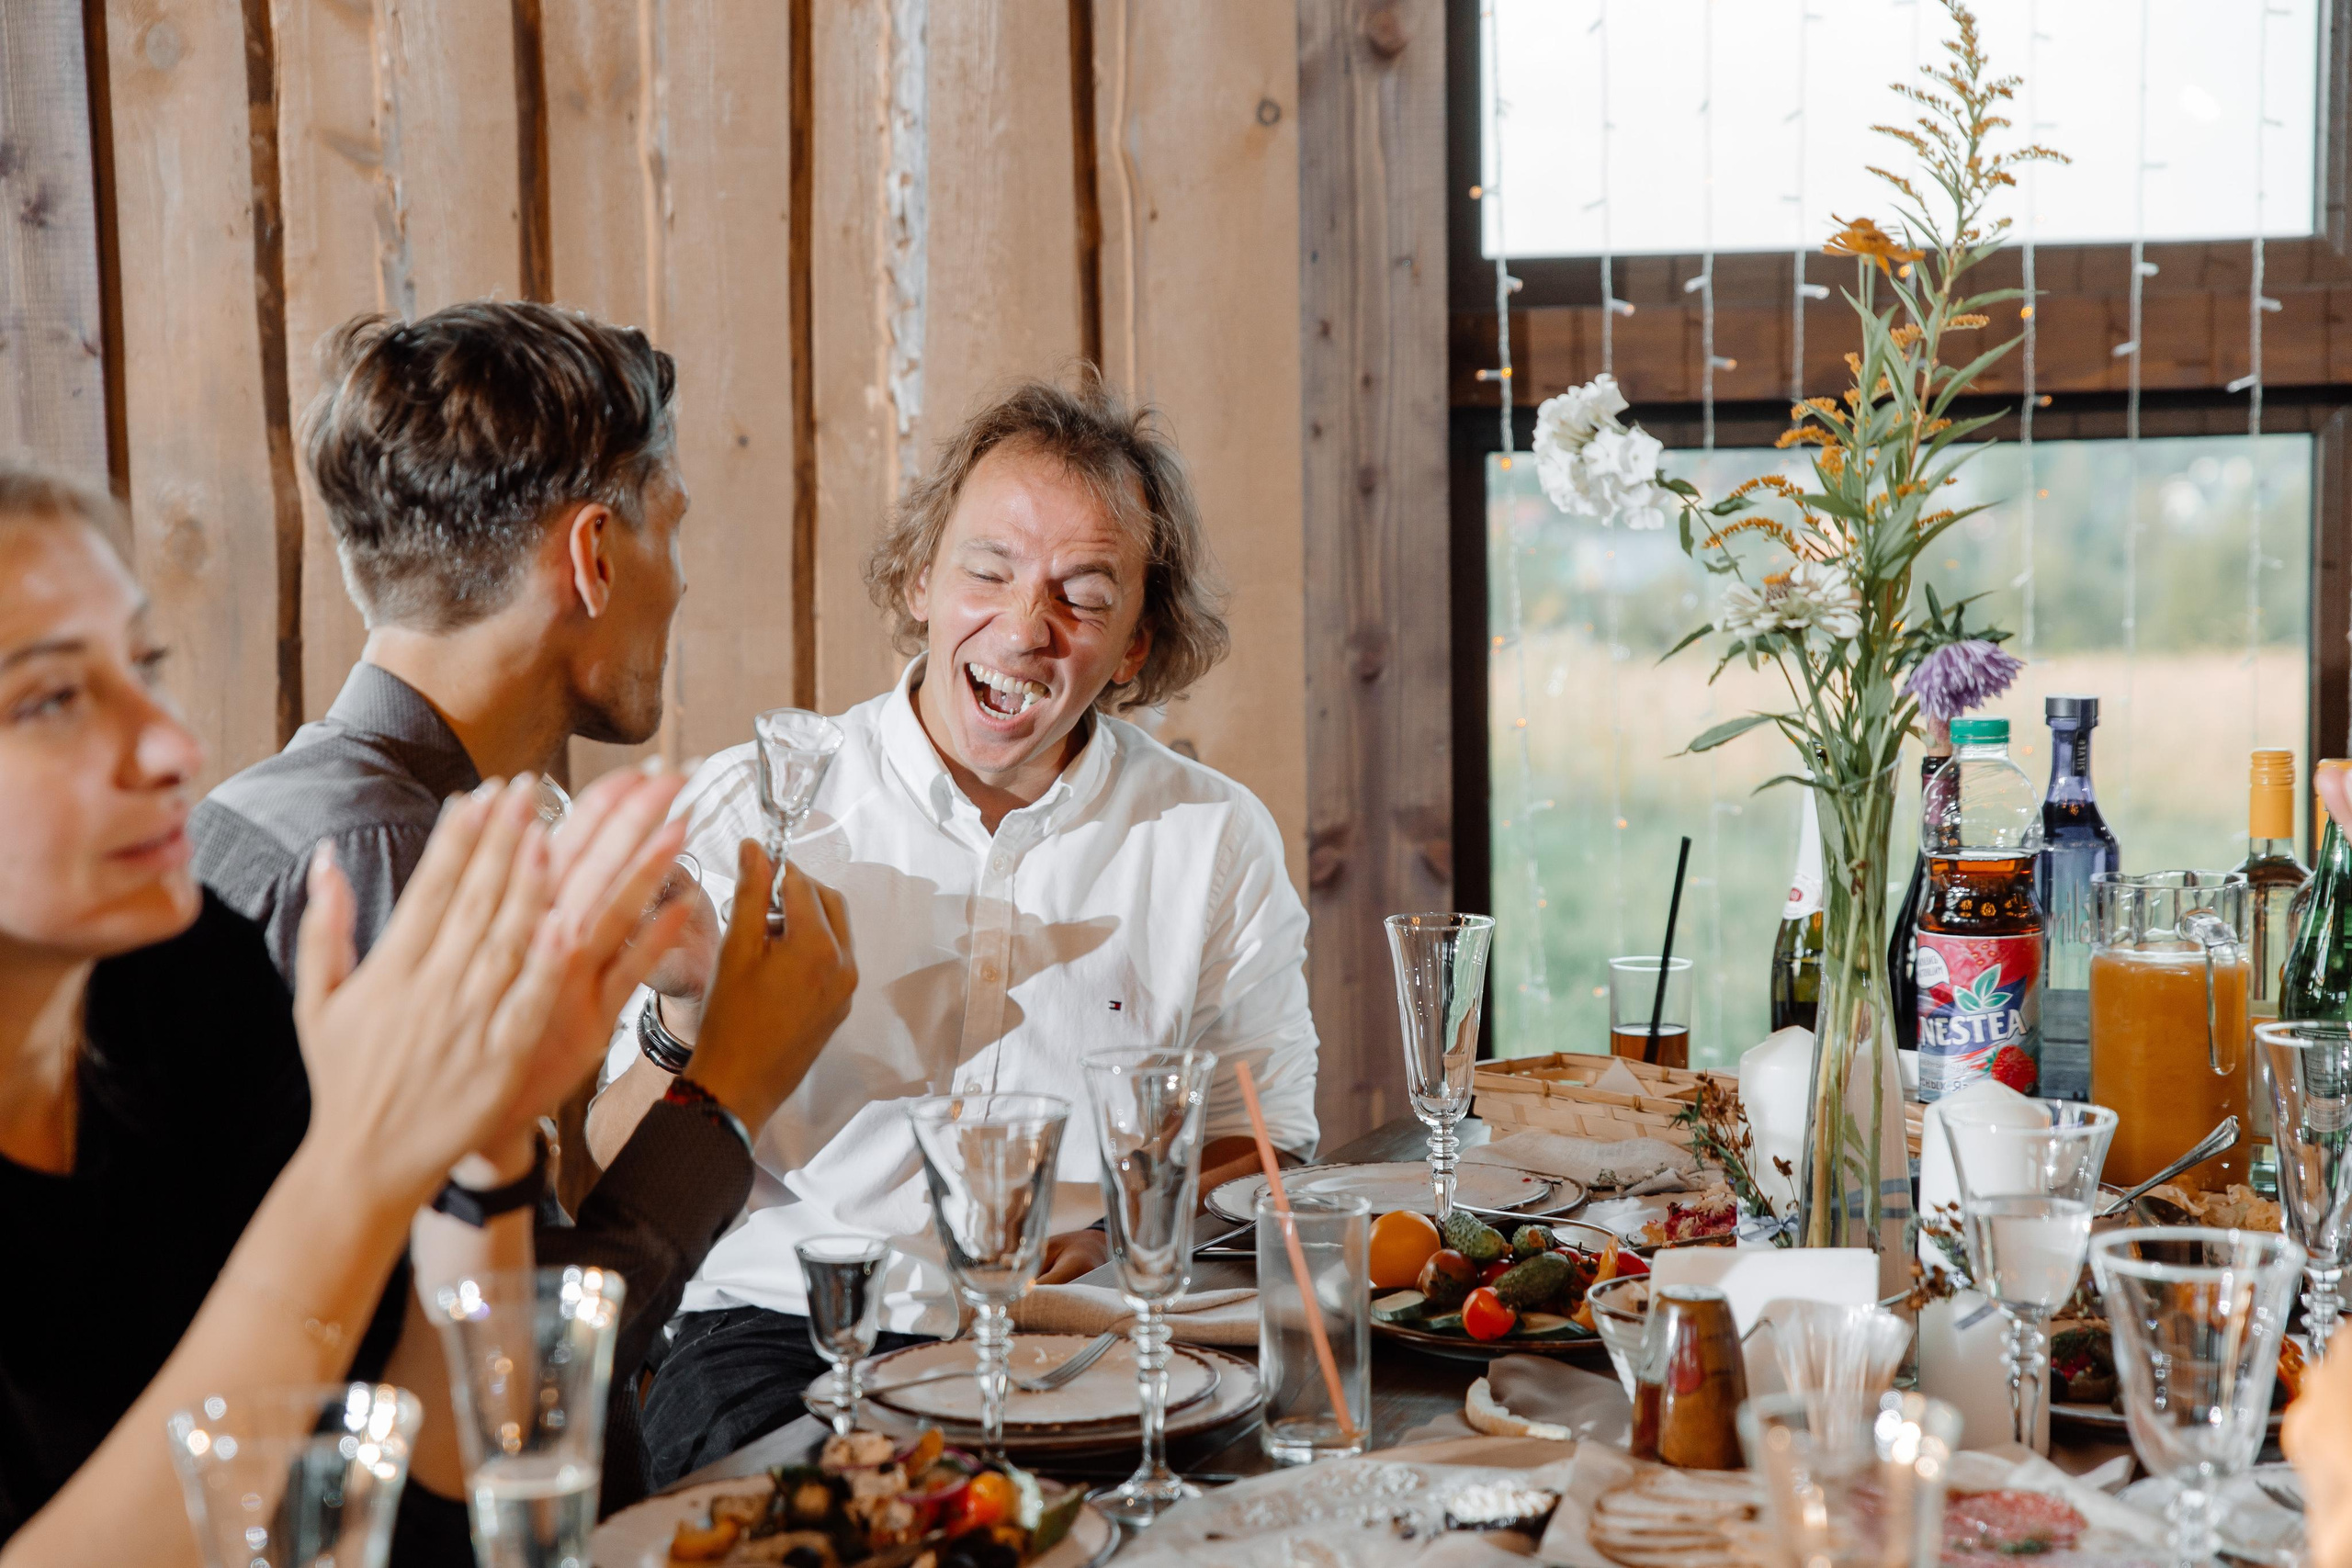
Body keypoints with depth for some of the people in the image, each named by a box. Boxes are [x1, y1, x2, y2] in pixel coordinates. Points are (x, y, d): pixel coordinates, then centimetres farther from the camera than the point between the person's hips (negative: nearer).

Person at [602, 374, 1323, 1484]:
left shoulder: (1218, 842, 5)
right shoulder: (746, 809, 0)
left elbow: (1262, 1145, 12)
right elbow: (611, 1184, 1)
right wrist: (686, 1037, -21)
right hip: (787, 1328, -1)